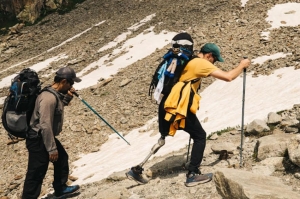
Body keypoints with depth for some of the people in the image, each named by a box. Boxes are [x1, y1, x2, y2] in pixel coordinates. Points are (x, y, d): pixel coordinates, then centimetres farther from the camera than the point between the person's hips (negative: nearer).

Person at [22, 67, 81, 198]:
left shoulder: (55, 94, 4)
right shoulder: (49, 98, -28)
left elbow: (58, 107, 26)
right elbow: (45, 125, -29)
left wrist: (68, 97, 6)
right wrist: (52, 148, -24)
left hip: (46, 137, 11)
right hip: (38, 140, -11)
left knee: (62, 158, 25)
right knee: (36, 173, -5)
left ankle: (60, 188, 41)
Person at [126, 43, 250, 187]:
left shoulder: (189, 62, 23)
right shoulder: (202, 63, -3)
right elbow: (228, 77, -7)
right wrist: (242, 65, 9)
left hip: (167, 105, 9)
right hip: (179, 107, -9)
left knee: (163, 138, 19)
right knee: (200, 136, 4)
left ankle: (136, 170, 19)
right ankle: (192, 175, 3)